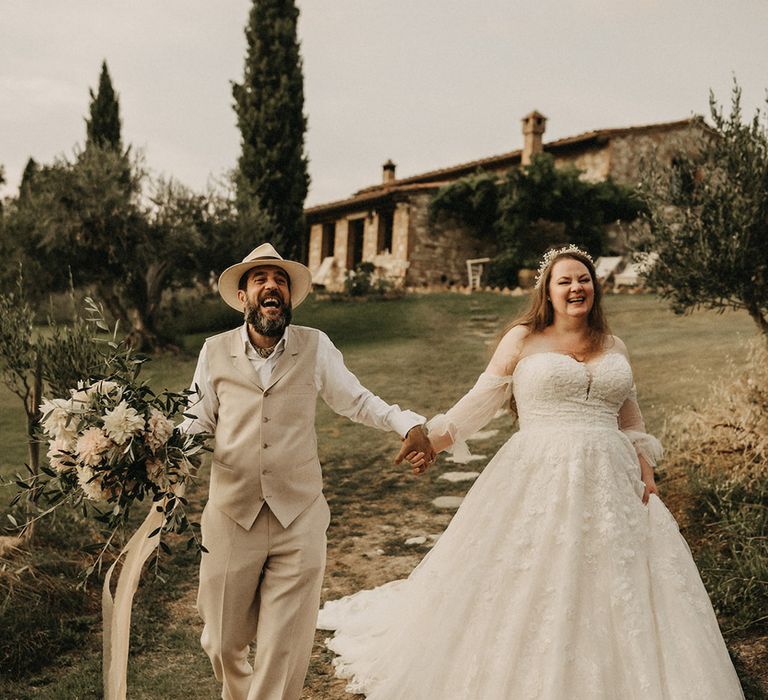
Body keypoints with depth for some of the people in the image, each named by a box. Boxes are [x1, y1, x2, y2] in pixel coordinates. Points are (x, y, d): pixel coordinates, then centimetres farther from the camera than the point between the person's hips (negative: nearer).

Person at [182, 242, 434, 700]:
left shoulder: (315, 347, 1)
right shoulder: (215, 353, 3)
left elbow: (356, 400, 6)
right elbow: (198, 422, 9)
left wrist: (410, 423, -10)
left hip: (299, 522, -1)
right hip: (231, 520, 1)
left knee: (285, 649, 5)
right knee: (223, 642, 14)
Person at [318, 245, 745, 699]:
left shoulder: (614, 348, 13)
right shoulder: (523, 340, 2)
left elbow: (630, 418, 19)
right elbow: (483, 399, 0)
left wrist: (645, 467, 8)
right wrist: (436, 437, -10)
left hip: (609, 481, 4)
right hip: (538, 479, -3)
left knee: (614, 587, 7)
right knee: (527, 588, 2)